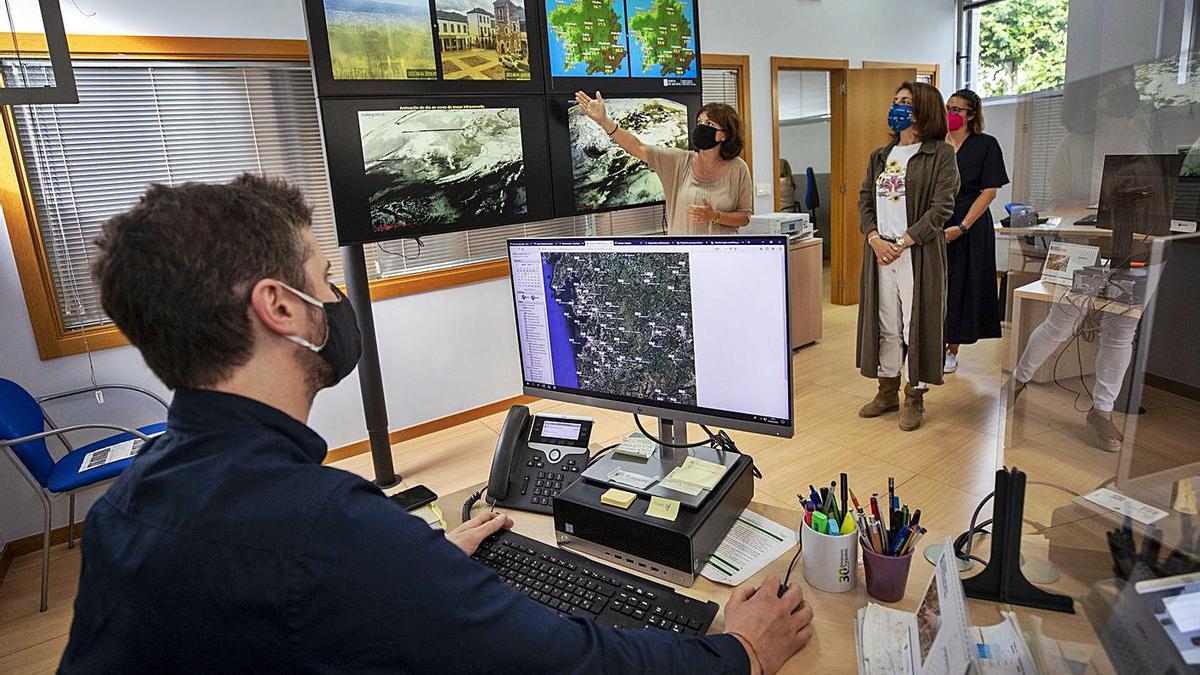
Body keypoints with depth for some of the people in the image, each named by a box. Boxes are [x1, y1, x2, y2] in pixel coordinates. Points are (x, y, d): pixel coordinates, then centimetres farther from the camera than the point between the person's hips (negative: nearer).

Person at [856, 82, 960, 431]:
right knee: (885, 324, 11)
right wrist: (875, 239, -8)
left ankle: (915, 397, 14)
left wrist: (903, 242, -16)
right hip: (880, 252, 5)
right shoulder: (880, 156, 15)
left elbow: (942, 207, -10)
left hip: (919, 253, -5)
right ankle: (888, 392, 24)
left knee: (917, 325, 1)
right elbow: (865, 200, 9)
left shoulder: (940, 153, -2)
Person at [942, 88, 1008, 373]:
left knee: (960, 286, 3)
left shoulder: (986, 145, -1)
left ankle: (951, 350, 14)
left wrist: (962, 227, -16)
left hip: (969, 227, -3)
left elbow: (989, 191, -7)